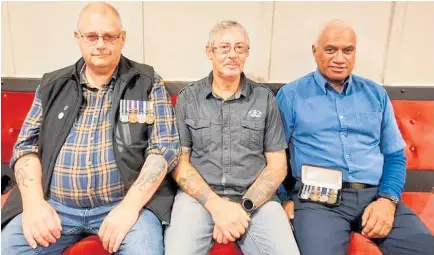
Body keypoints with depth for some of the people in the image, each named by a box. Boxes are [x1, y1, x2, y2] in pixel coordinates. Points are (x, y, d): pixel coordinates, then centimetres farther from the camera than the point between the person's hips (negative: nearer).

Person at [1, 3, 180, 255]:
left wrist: (130, 205, -16)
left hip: (127, 201, -3)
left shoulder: (148, 83, 1)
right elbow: (27, 145, 10)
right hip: (54, 205, 4)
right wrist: (34, 201, -6)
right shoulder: (53, 85, 11)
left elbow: (166, 147, -6)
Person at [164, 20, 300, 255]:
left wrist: (244, 206, -10)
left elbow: (277, 165, 5)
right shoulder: (187, 98, 6)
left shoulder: (265, 99, 6)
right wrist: (215, 204, -12)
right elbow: (179, 160, 2)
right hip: (198, 196, 0)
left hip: (256, 198, 1)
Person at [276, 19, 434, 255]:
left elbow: (395, 155, 13)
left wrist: (388, 198, -2)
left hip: (377, 194, 4)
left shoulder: (376, 94, 15)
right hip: (319, 196, -3)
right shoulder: (291, 95, 5)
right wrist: (284, 199, -5)